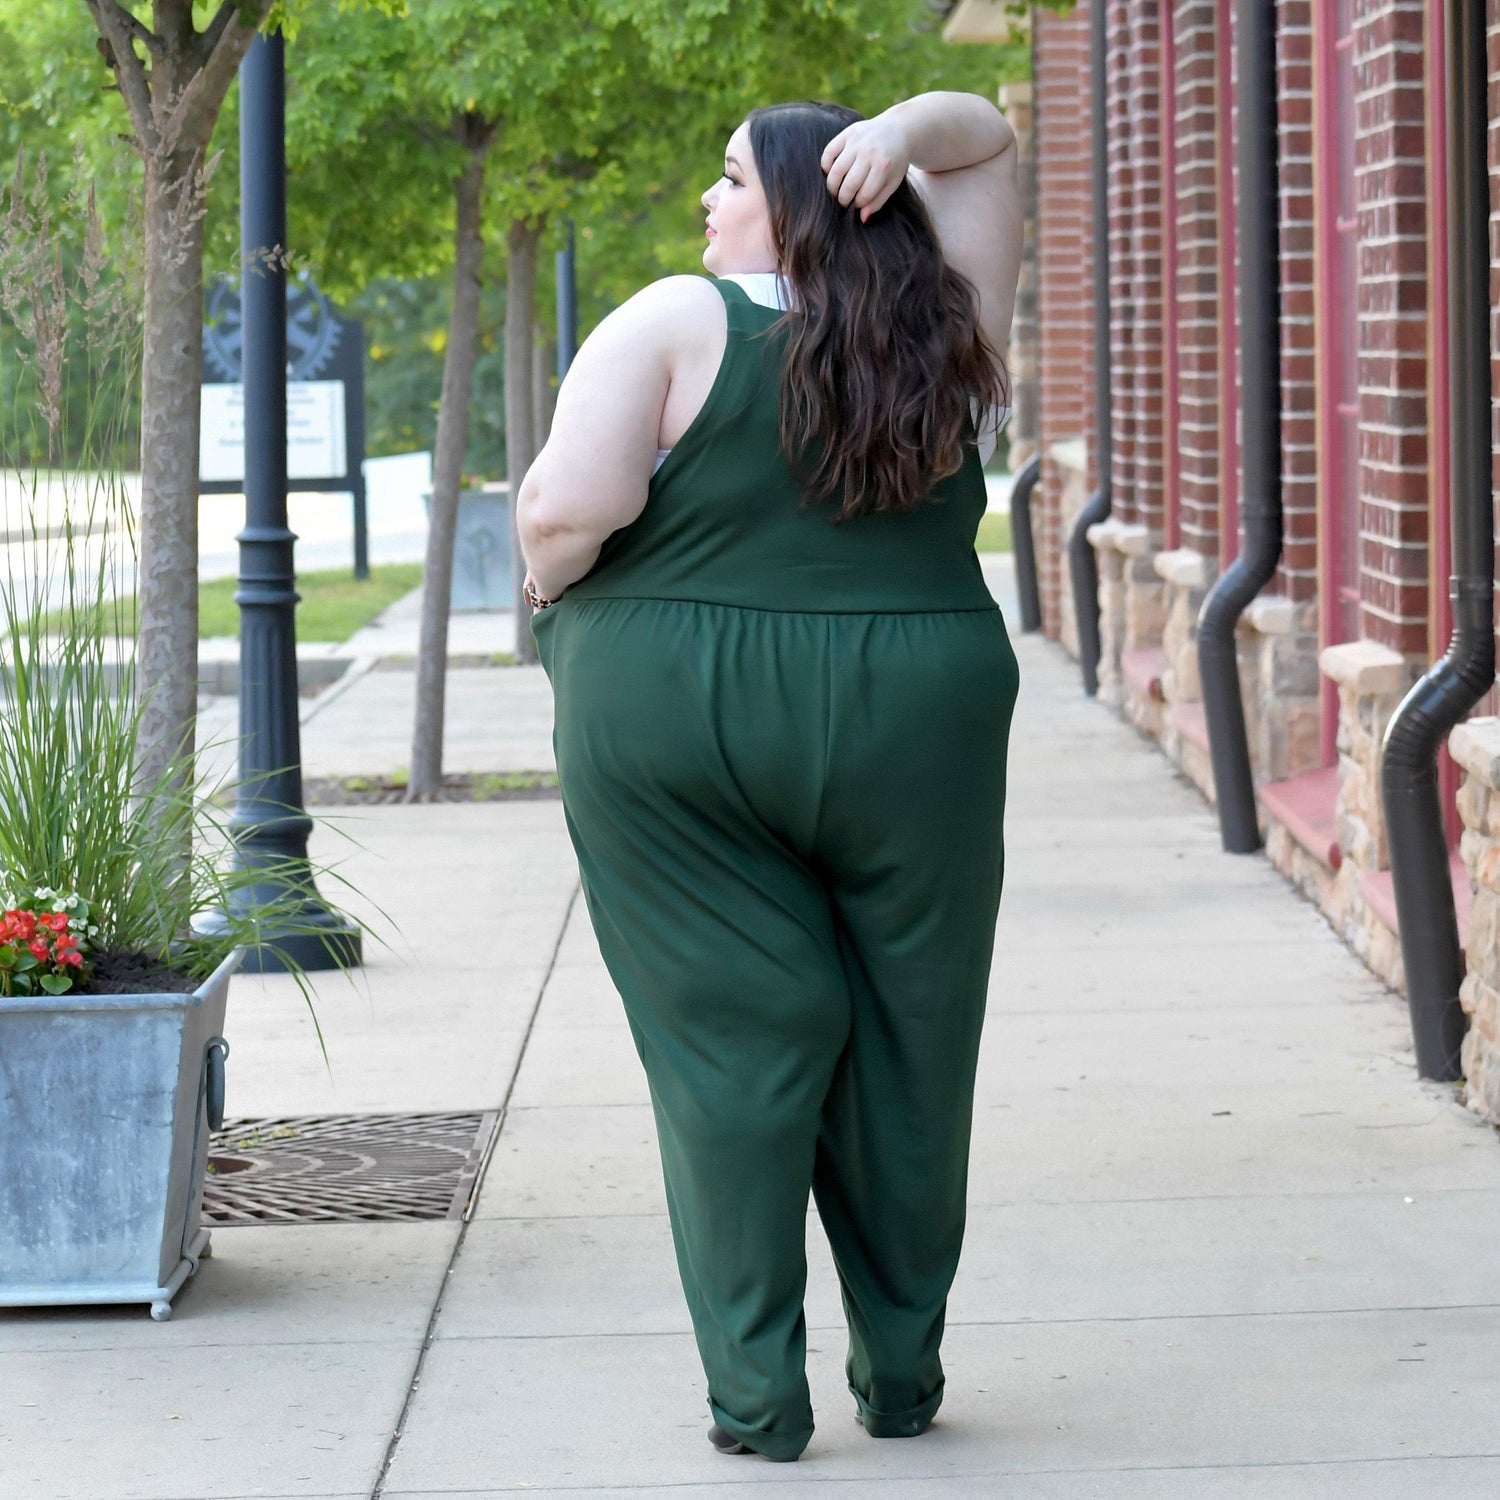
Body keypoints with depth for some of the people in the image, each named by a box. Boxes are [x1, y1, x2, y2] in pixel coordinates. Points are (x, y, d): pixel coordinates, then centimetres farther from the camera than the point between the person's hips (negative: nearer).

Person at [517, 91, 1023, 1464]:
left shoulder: (676, 324, -7)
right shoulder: (943, 331, 6)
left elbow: (568, 508, -17)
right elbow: (986, 144, 19)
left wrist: (548, 577, 4)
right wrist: (906, 131, -2)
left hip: (668, 724, -2)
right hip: (909, 722, 3)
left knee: (732, 1045, 4)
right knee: (905, 1052, 13)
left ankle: (757, 1390, 5)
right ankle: (901, 1373, 20)